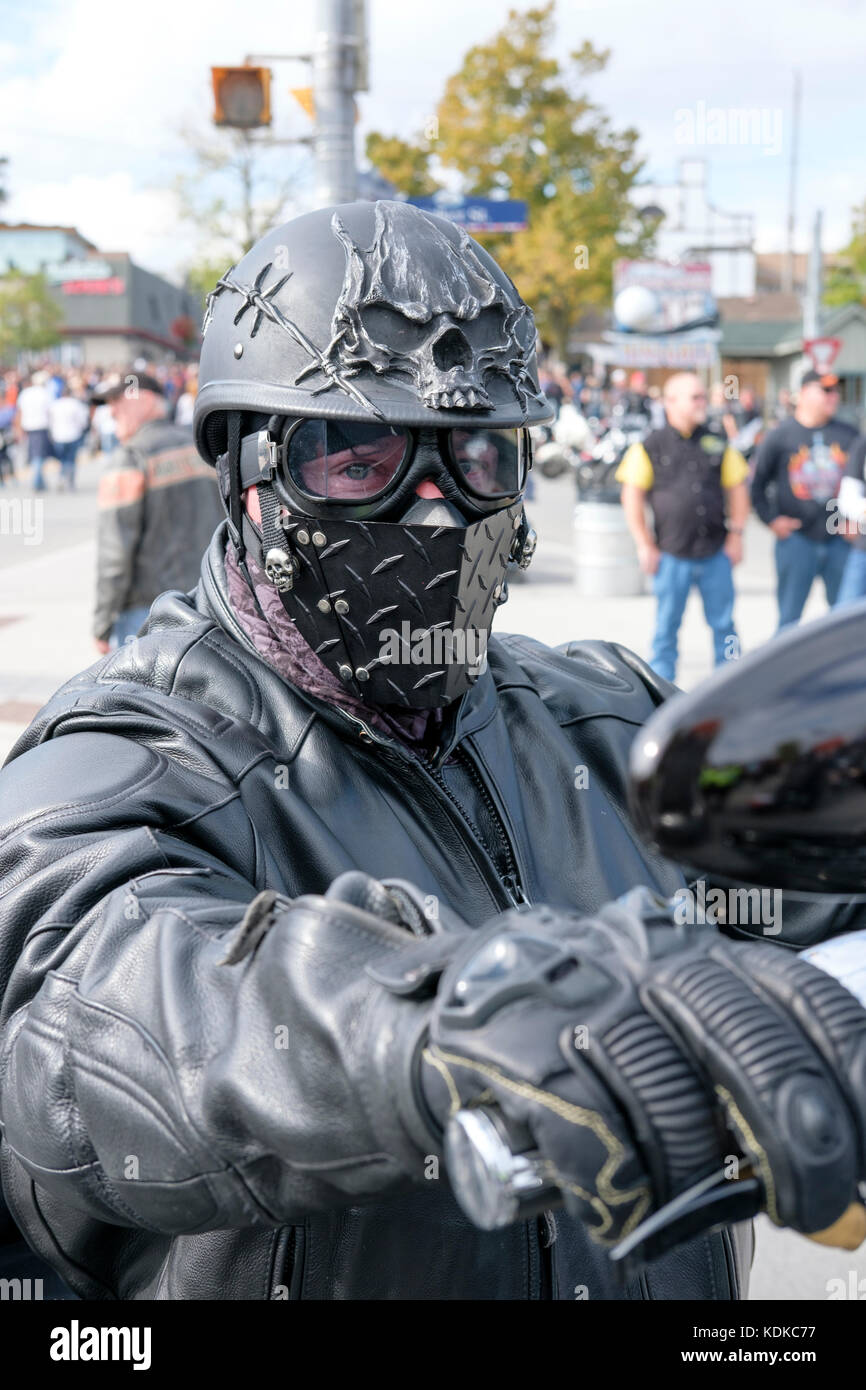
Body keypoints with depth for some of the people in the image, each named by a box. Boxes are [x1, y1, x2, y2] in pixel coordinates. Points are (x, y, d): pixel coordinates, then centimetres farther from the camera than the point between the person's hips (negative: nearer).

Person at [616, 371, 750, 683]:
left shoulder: (717, 445, 9)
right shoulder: (650, 447, 0)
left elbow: (737, 488, 16)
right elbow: (632, 496, 0)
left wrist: (736, 534, 7)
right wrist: (644, 546, -4)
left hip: (715, 553, 3)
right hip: (672, 555, -2)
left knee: (724, 624, 6)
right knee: (667, 625, 5)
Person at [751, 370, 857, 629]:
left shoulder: (849, 436, 6)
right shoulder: (780, 436, 0)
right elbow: (757, 482, 4)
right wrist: (771, 519, -4)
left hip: (840, 540, 2)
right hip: (796, 537, -2)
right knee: (789, 617, 3)